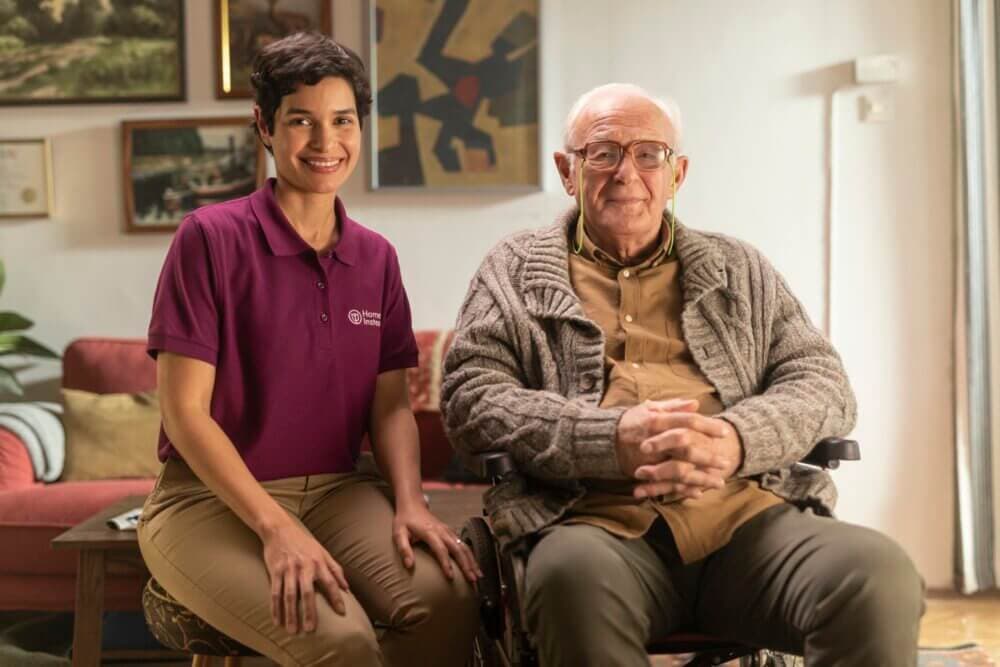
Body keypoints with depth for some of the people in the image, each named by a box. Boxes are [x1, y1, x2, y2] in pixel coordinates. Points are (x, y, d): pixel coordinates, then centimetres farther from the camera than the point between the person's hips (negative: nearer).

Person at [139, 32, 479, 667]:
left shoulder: (377, 258, 9)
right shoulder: (211, 237, -7)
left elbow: (391, 404, 8)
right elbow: (184, 411, -10)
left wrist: (410, 503, -12)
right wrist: (277, 528, -20)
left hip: (337, 490, 5)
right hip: (212, 498, -4)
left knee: (447, 596, -26)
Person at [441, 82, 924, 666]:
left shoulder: (738, 270, 23)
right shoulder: (516, 271, 17)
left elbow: (823, 382, 15)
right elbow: (470, 397, 3)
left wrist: (736, 441, -9)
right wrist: (613, 439, -13)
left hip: (749, 515, 3)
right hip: (597, 524, -2)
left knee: (880, 574, -28)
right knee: (576, 571, -39)